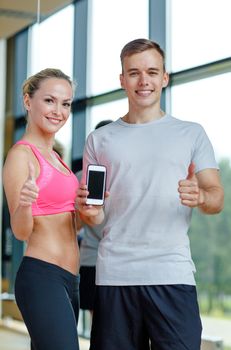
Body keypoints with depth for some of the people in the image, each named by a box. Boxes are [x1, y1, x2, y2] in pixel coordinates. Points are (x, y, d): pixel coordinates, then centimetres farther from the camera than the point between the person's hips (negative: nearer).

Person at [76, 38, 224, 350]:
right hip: (114, 275, 2)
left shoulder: (192, 134, 10)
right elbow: (90, 214, 16)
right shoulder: (100, 140, 14)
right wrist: (84, 205, -7)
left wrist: (200, 196, -18)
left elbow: (217, 199, 5)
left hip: (172, 275, -1)